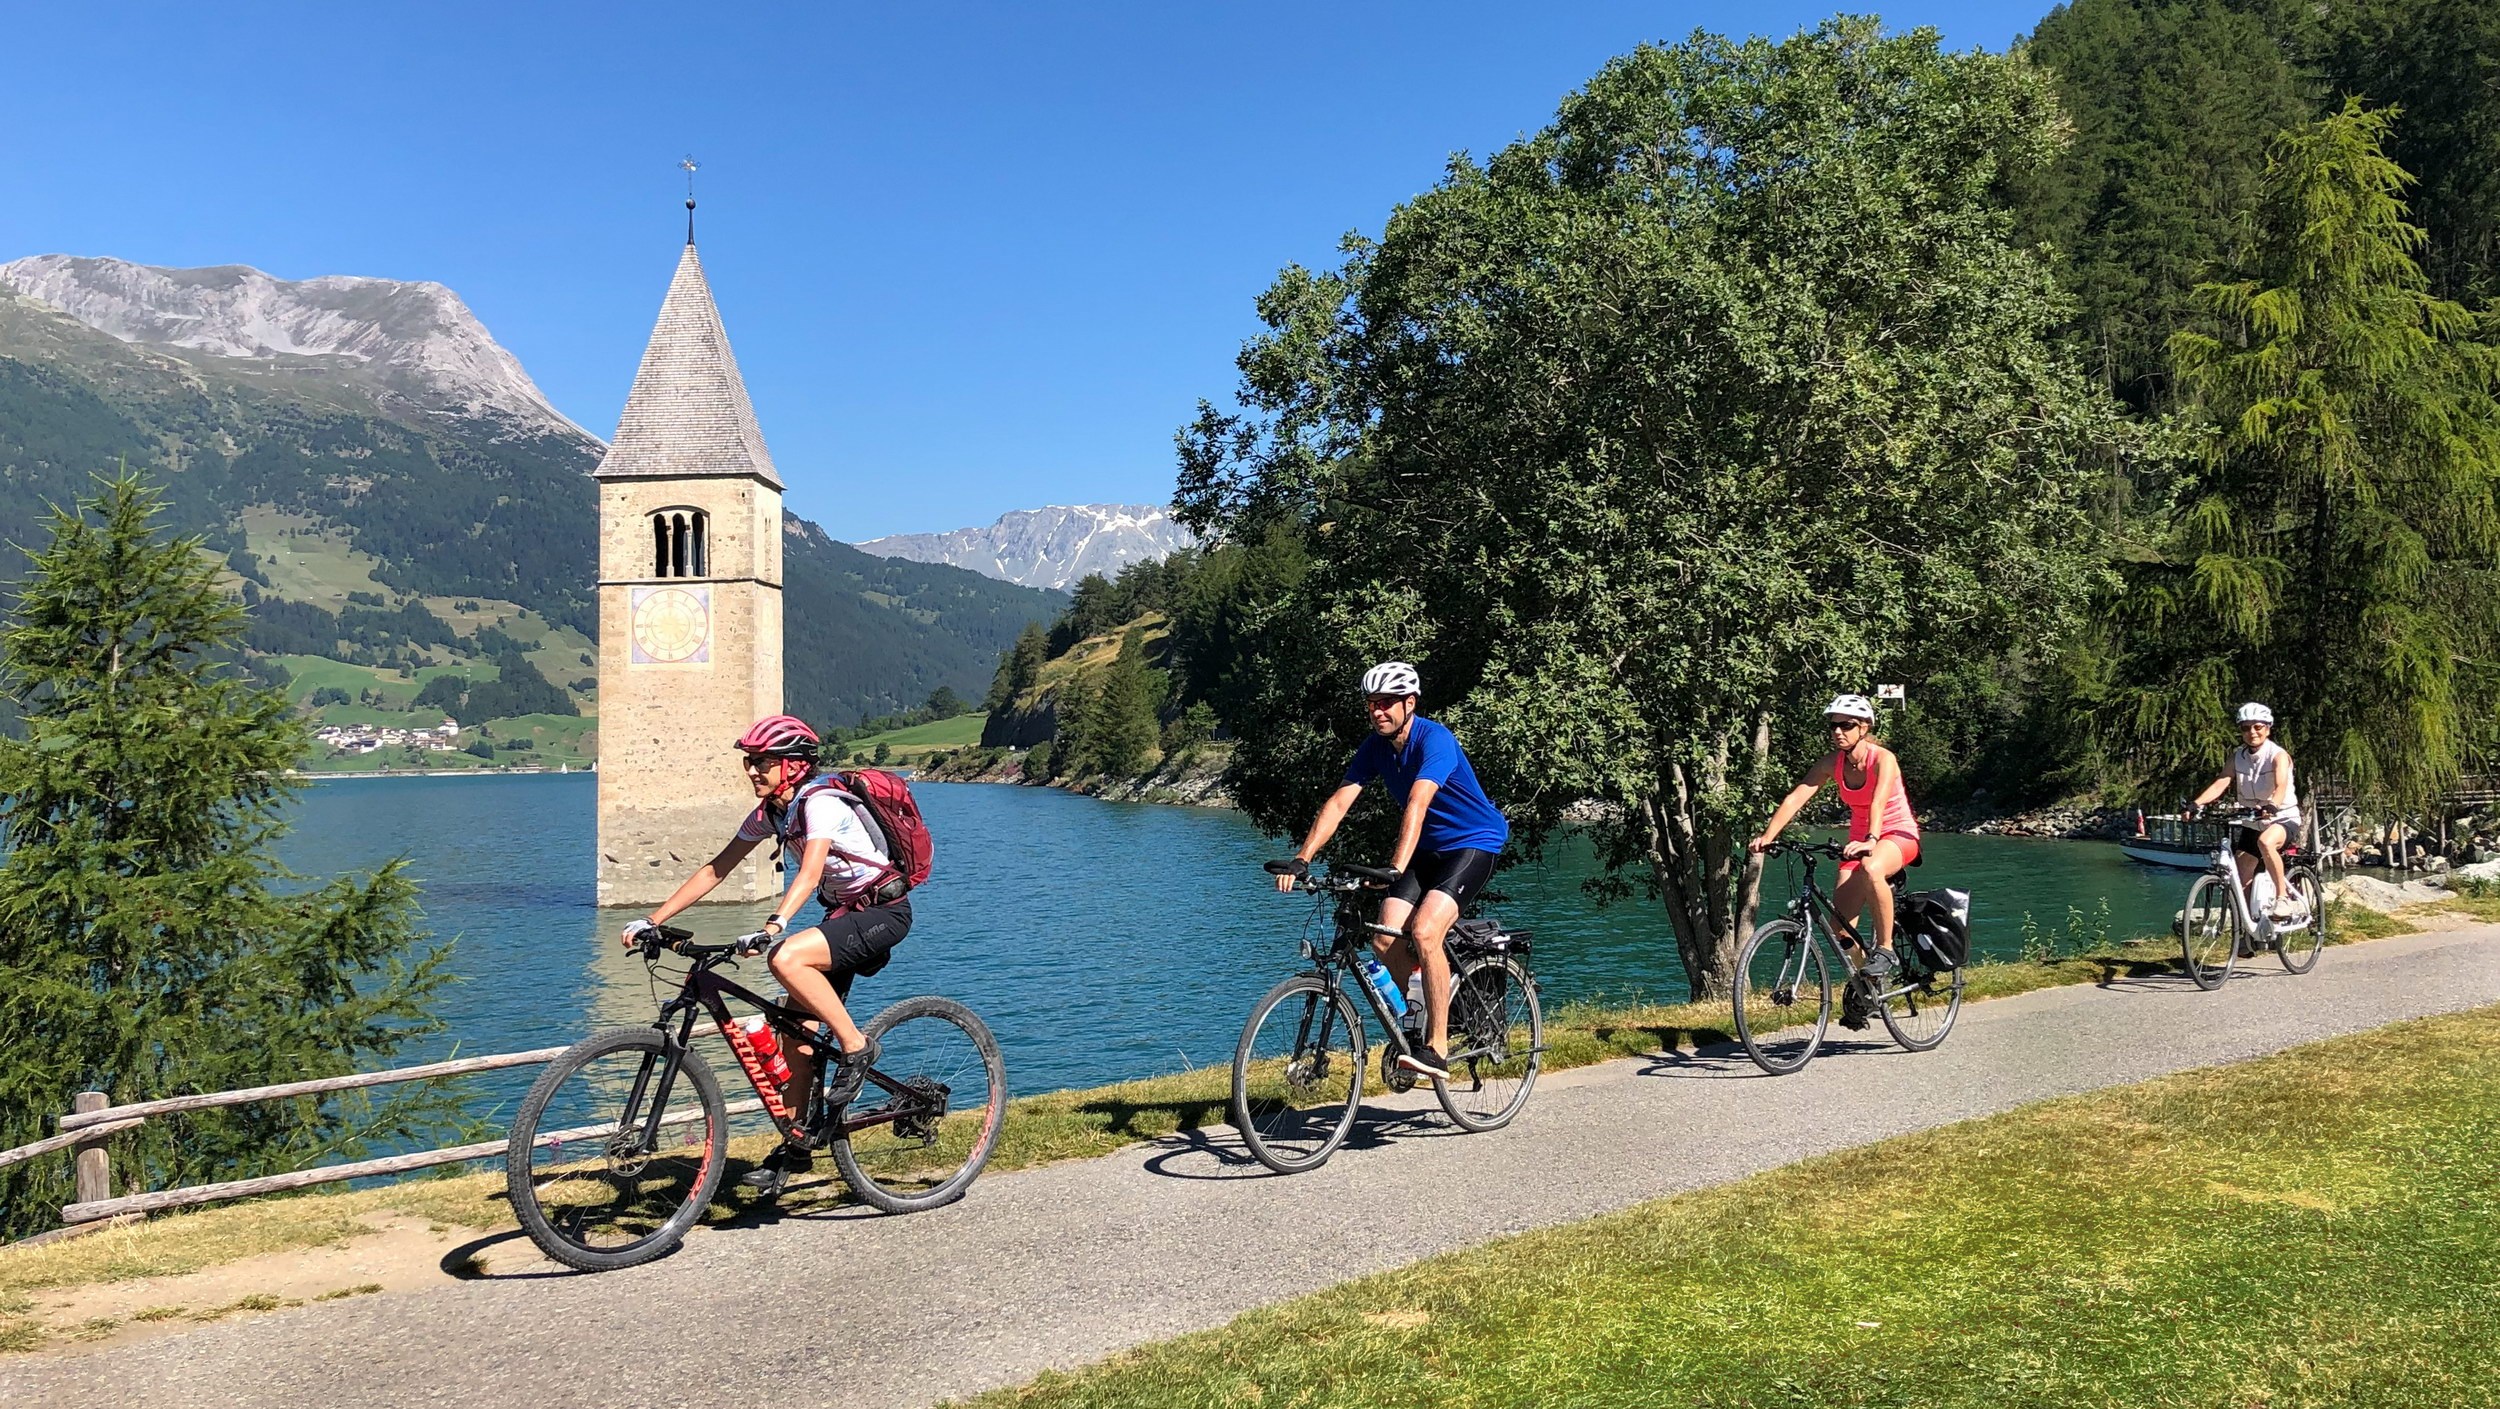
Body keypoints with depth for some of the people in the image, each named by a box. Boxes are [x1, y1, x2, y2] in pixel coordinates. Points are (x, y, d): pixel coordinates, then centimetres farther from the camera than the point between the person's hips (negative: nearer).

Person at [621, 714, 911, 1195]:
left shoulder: (822, 802, -22)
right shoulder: (769, 812, 3)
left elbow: (810, 871, -37)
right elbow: (716, 869, 6)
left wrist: (775, 925, -52)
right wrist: (654, 919, 0)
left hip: (884, 912, -9)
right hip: (843, 913, 9)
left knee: (786, 958, -30)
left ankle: (856, 1046, -14)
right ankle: (796, 1146, 12)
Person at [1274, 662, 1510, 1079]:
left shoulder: (1434, 739, -23)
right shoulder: (1376, 747, -2)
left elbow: (1417, 806, -37)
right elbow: (1339, 802, -9)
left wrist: (1396, 868, -48)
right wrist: (1301, 859, -19)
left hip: (1474, 843, -7)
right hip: (1428, 848, 7)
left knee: (1424, 932, -26)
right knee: (1386, 940, -10)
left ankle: (1437, 1049, -19)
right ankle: (1411, 1031, 12)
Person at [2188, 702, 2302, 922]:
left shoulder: (2278, 755, -15)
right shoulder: (2238, 756, -1)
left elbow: (2281, 785, -33)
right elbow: (2221, 782, -13)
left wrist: (2271, 806, -54)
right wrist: (2196, 804, -31)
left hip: (2282, 818, -5)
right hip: (2252, 822, 6)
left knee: (2266, 842, -39)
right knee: (2239, 881, 1)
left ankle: (2284, 896, -26)